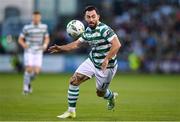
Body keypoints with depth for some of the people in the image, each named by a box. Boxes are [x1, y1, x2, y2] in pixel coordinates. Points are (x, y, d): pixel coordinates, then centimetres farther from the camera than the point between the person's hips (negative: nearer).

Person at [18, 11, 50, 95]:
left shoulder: (44, 27, 5)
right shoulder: (27, 28, -5)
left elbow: (47, 38, 16)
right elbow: (20, 39, 0)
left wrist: (45, 45, -5)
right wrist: (24, 44, -21)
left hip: (38, 52, 2)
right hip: (29, 51, -2)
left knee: (36, 71, -8)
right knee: (29, 69, -14)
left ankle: (29, 81, 23)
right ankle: (26, 87, 1)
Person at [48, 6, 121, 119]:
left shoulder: (104, 29, -24)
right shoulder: (88, 31, 0)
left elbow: (117, 45, -32)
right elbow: (77, 44, 14)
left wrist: (107, 59, -36)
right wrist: (60, 48, 6)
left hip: (106, 66, -6)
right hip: (92, 62, 7)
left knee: (100, 93, 9)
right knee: (74, 81, -5)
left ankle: (112, 97, 47)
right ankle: (71, 111, 5)